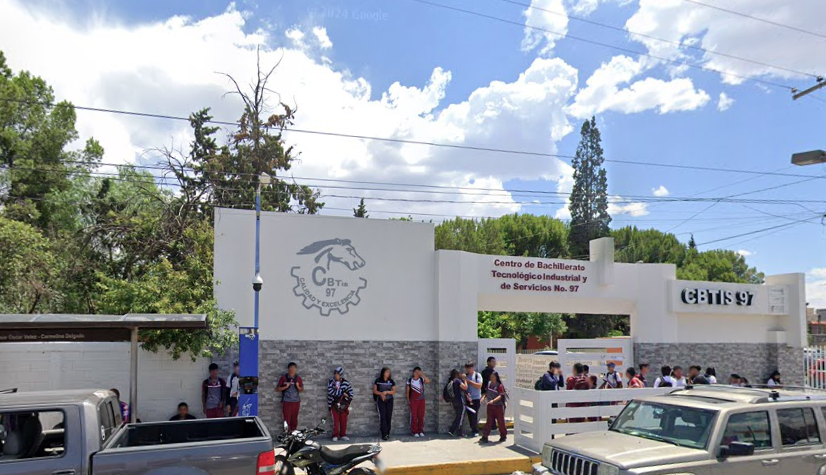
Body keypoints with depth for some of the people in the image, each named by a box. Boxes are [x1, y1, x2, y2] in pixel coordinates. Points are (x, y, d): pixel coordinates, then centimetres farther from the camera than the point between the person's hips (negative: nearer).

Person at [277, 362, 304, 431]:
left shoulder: (298, 378, 6)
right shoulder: (284, 377, -1)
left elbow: (302, 390, 12)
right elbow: (277, 389, 1)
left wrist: (298, 387, -9)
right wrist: (285, 387, -14)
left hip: (296, 401, 3)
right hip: (286, 401, -3)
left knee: (294, 419, 5)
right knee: (287, 419, -6)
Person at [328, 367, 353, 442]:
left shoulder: (345, 382, 0)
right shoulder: (331, 382, -5)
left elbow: (350, 391, 6)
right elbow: (331, 392, -17)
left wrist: (348, 400, -4)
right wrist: (342, 393, -18)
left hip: (344, 405, 1)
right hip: (335, 404, -1)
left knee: (344, 420, 5)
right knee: (336, 421, 0)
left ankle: (343, 435, 15)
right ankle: (335, 435, 7)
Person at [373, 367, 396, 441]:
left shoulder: (391, 381, 6)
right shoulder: (378, 381, 1)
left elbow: (394, 391, 4)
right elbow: (375, 391, 3)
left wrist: (387, 392, -12)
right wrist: (381, 394, -14)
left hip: (389, 400, 2)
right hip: (380, 400, -2)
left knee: (389, 417, -1)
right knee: (382, 417, -11)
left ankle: (387, 433, 8)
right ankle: (384, 434, -11)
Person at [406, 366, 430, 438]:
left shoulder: (422, 380, 0)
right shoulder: (410, 380, -2)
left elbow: (428, 381, -19)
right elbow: (407, 390, 4)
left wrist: (422, 374, -19)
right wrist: (408, 399, 2)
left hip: (421, 400, 2)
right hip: (413, 400, -2)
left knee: (421, 416, 5)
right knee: (414, 416, 0)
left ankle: (421, 431, 14)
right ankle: (415, 432, 6)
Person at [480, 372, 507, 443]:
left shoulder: (499, 386, -14)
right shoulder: (489, 383, 4)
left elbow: (500, 396, -22)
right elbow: (487, 393, 16)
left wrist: (493, 400, -35)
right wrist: (484, 398, -1)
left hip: (498, 406, -5)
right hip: (490, 406, 5)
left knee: (500, 421, 7)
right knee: (489, 421, 4)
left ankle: (503, 436, 24)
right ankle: (485, 437, 4)